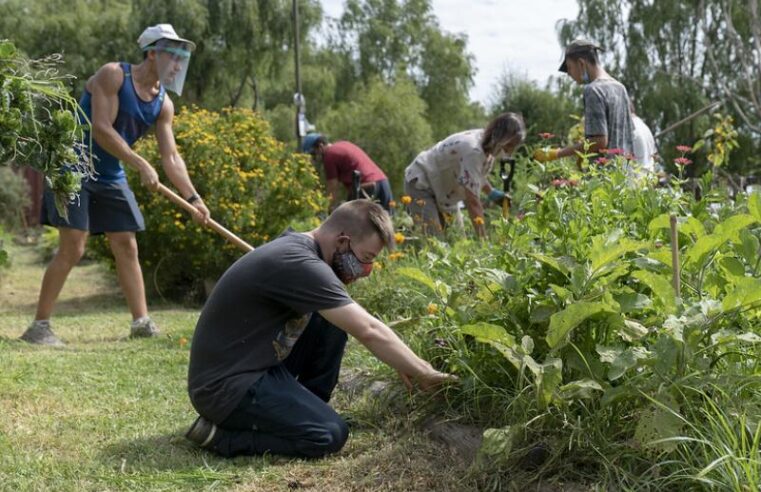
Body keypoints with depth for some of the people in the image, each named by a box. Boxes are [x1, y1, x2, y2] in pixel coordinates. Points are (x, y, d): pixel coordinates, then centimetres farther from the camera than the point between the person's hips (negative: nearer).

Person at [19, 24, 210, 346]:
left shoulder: (163, 105, 3)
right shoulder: (113, 76, -16)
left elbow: (171, 156, 1)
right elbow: (101, 130, -24)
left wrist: (193, 198, -11)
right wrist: (142, 166, -28)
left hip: (111, 177, 7)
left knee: (127, 246, 4)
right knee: (72, 247, -13)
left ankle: (141, 321, 10)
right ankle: (38, 326, -6)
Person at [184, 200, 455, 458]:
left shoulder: (297, 247, 6)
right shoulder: (298, 264, -23)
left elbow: (361, 325, 17)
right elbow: (369, 332, -22)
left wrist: (401, 362, 12)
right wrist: (423, 373, -12)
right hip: (226, 387, -10)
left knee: (332, 323, 5)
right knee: (330, 435, -16)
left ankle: (308, 412, 10)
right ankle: (220, 434, -6)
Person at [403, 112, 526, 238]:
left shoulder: (488, 146, -8)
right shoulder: (473, 150, -35)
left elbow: (478, 175, 14)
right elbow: (473, 202, -37)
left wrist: (492, 193, -5)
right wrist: (483, 239, -40)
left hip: (445, 190, 9)